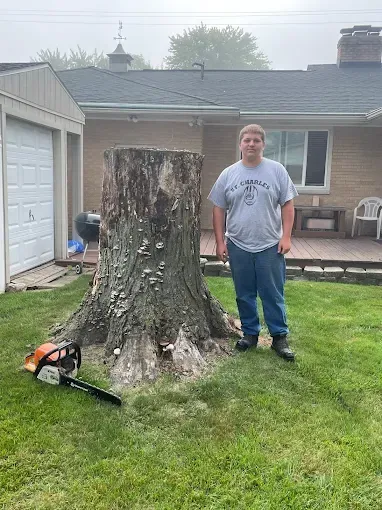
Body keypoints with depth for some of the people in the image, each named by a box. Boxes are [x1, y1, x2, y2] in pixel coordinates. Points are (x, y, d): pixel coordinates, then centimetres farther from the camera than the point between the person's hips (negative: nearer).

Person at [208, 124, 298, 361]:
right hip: (238, 246, 2)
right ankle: (250, 333, 26)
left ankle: (280, 337, 17)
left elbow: (287, 205, 0)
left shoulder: (277, 170, 0)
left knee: (273, 295, 4)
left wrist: (286, 236, -8)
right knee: (244, 295, 12)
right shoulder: (228, 174, 4)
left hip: (270, 246, -2)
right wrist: (220, 242, 0)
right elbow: (219, 209, 5)